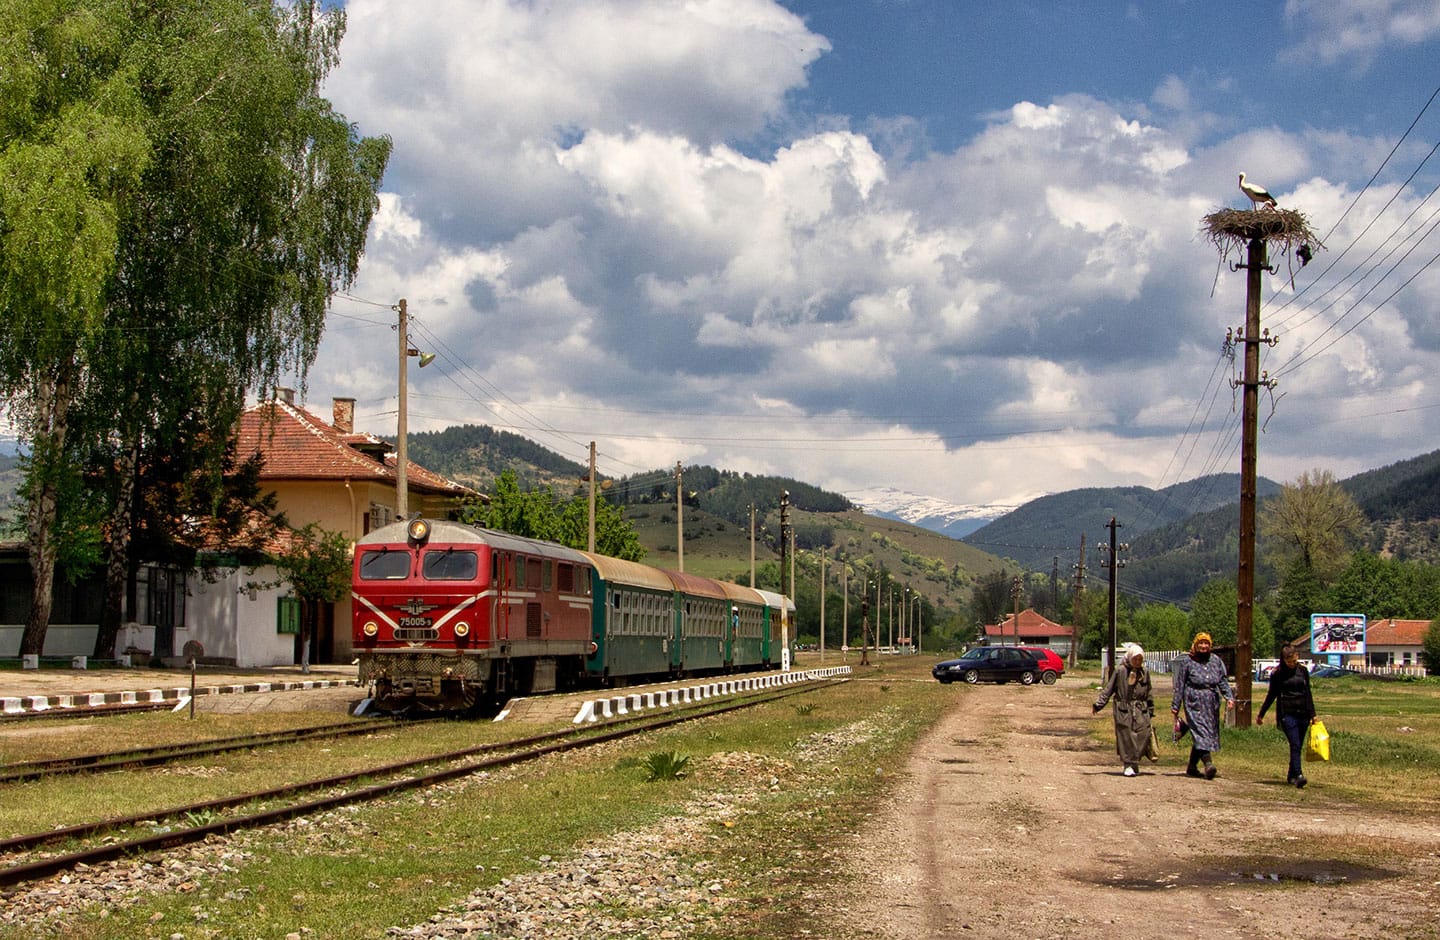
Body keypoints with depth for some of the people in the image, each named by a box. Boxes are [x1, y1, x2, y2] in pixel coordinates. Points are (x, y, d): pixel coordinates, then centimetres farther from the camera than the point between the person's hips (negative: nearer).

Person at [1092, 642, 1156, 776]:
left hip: (1141, 711, 3)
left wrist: (1151, 710, 21)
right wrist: (1098, 705, -6)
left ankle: (1135, 763, 8)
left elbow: (1148, 694, 19)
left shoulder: (1145, 673, 9)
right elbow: (1108, 690, 0)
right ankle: (1128, 765, 4)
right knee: (1126, 737, -4)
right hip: (1124, 711, -3)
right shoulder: (1120, 672, -3)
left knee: (1142, 735, -6)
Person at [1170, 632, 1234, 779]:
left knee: (1199, 737, 8)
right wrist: (1175, 706, 2)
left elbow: (1223, 681, 12)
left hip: (1211, 705, 4)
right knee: (1200, 732, -18)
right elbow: (1180, 685, 3)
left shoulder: (1216, 661, 11)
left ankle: (1192, 767, 19)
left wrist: (1229, 697, -4)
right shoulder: (1187, 662, 1)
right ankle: (1208, 763, -31)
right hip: (1194, 703, -4)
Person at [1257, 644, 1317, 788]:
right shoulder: (1277, 674, 0)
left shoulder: (1303, 671, 9)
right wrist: (1261, 714, 13)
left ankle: (1291, 776, 18)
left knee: (1298, 747, 5)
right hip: (1287, 714, -4)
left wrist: (1312, 714, 17)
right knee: (1295, 745, -16)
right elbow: (1271, 695, 9)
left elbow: (1308, 694, 17)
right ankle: (1298, 776, -24)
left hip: (1303, 713, 4)